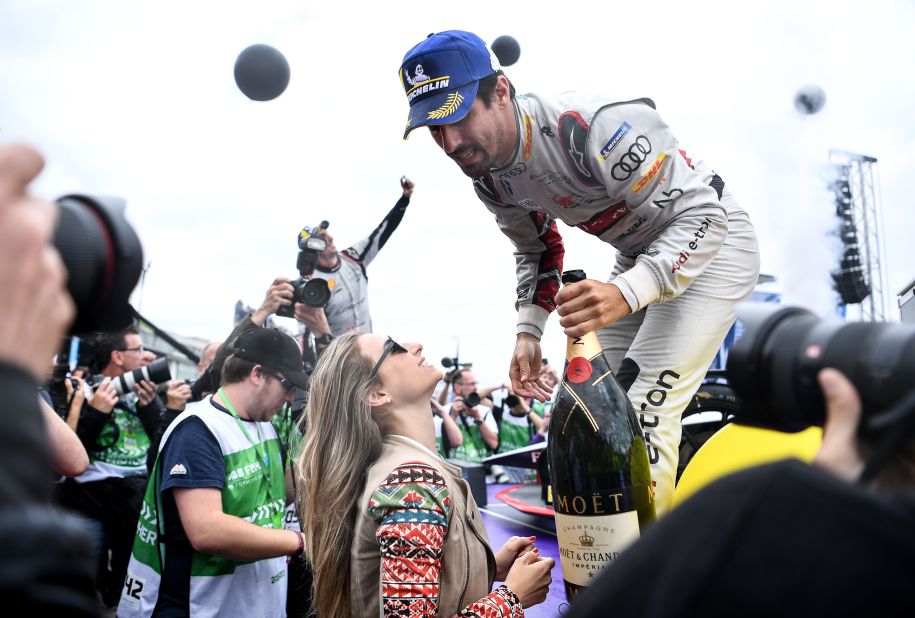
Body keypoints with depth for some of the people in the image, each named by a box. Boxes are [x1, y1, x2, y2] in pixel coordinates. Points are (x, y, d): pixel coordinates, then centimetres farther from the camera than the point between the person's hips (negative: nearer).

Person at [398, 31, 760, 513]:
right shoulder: (489, 176, -7)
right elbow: (536, 250, 11)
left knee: (644, 414, -18)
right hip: (640, 257, 8)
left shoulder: (590, 126, -34)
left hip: (709, 239, -7)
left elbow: (701, 214, -32)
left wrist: (627, 292, -46)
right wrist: (528, 332, -1)